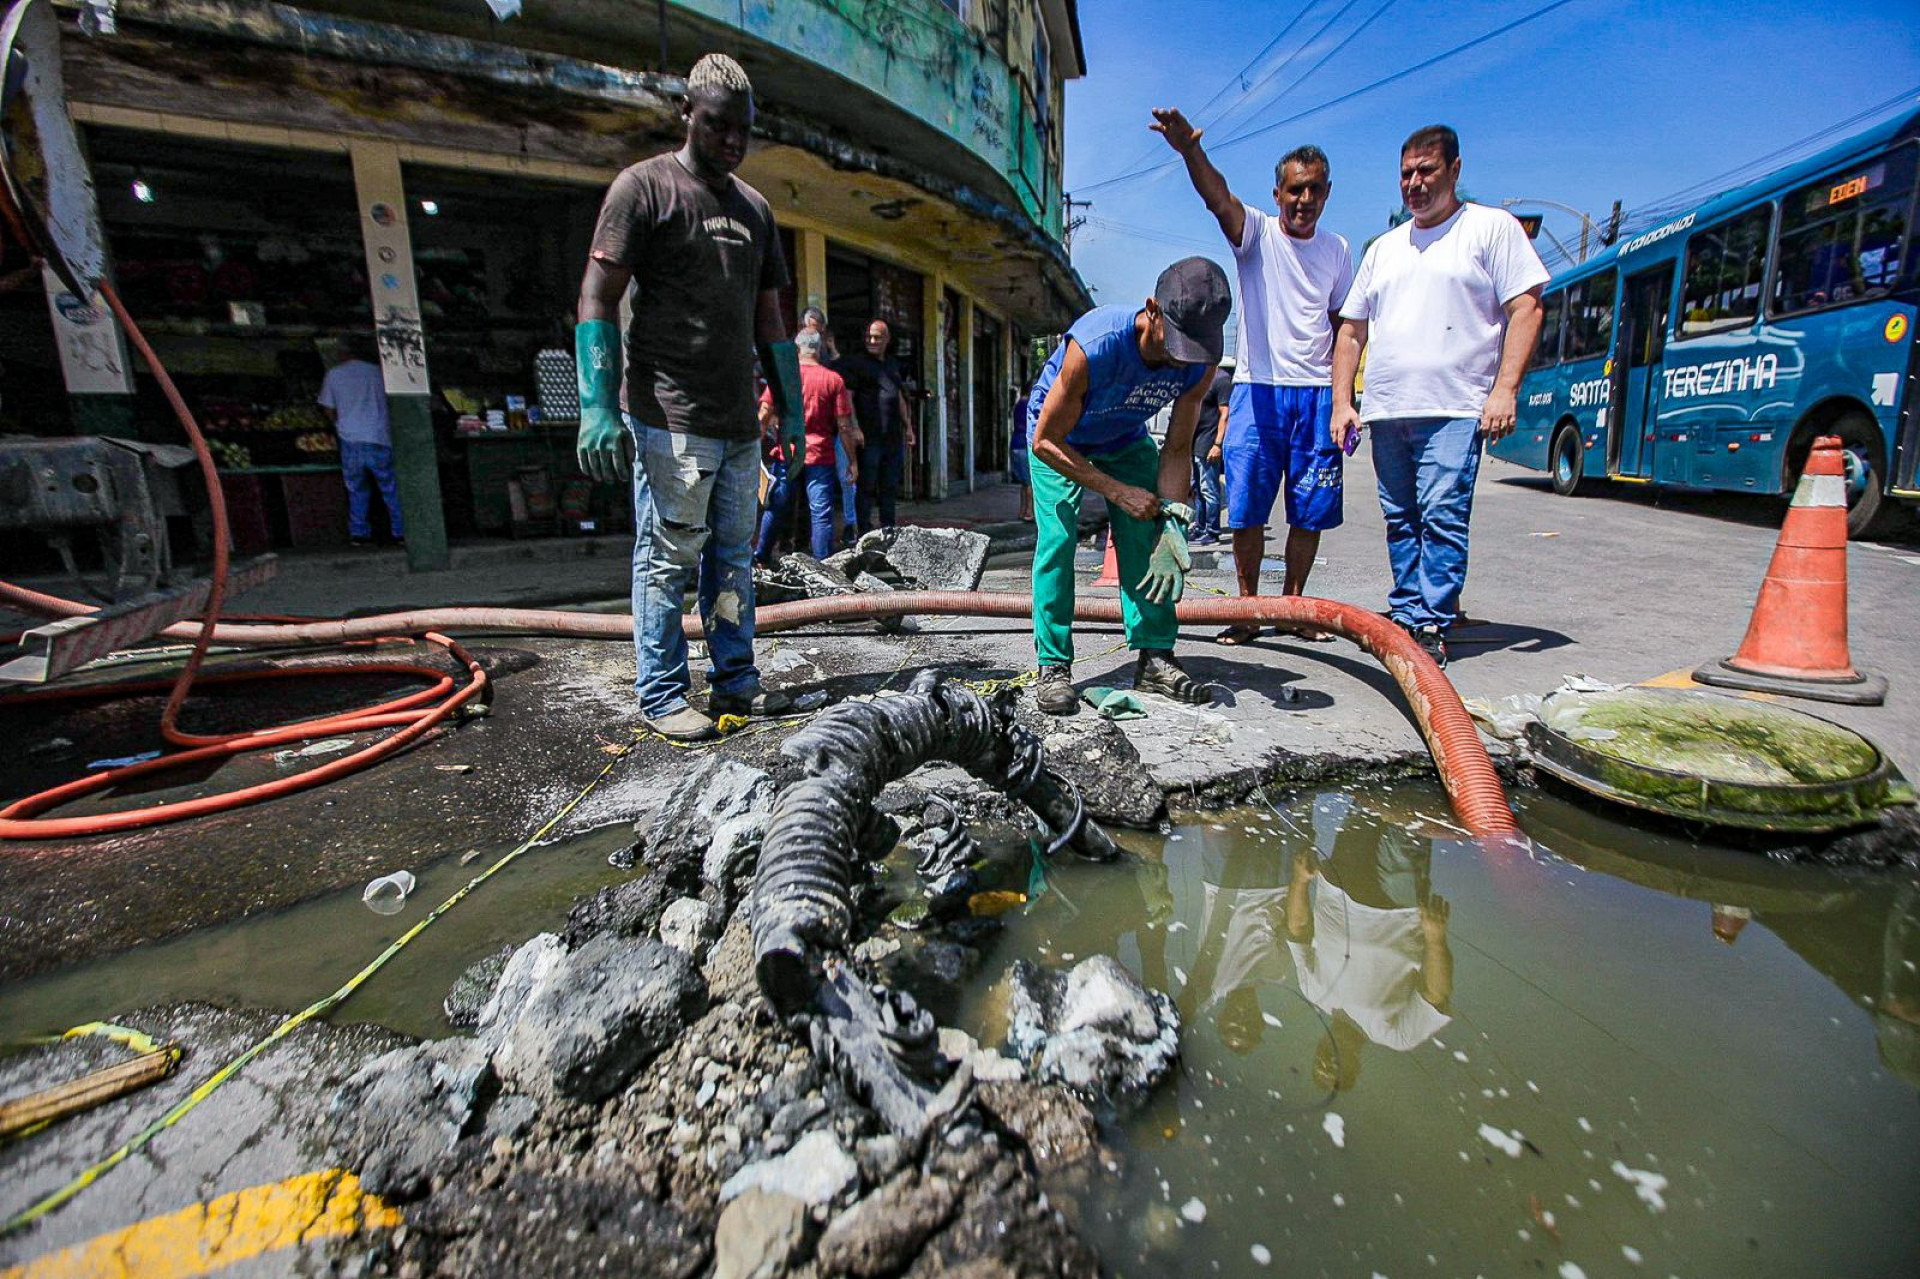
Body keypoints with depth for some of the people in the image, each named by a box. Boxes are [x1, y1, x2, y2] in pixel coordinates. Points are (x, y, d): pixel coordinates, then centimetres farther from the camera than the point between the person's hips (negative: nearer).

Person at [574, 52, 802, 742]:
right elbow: (596, 300, -6)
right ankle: (661, 695, 7)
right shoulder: (644, 186, 0)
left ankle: (734, 681, 19)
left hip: (738, 421, 7)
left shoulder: (754, 207, 20)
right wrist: (598, 405, -16)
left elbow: (769, 316, 23)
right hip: (670, 418, -6)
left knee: (733, 556, 9)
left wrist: (790, 406, 18)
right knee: (668, 558, -3)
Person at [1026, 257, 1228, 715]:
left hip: (1126, 438, 4)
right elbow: (1047, 441, -30)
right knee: (1058, 537, -19)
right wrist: (1119, 492, -31)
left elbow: (1177, 450, -15)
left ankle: (1154, 659, -2)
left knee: (1145, 538, -9)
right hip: (1058, 439, -4)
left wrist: (1171, 525, -28)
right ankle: (1054, 666, -11)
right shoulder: (1095, 345, -39)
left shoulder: (1200, 364, -24)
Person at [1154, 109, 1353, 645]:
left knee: (1310, 512, 4)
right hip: (1258, 389, -3)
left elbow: (1343, 326, 18)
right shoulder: (1256, 232, 2)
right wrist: (1190, 149, -38)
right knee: (1247, 511, -3)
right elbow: (1217, 198, -19)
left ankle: (1293, 603, 19)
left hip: (1317, 394, 3)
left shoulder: (1337, 250, 13)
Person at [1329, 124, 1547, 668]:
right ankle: (1405, 616, 14)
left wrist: (1506, 388, -13)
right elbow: (1351, 331, 20)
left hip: (1453, 409, -5)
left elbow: (1526, 308, -1)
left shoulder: (1492, 227, 7)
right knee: (1400, 521, 7)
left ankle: (1432, 627, -9)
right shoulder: (1383, 248, 22)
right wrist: (1342, 402, 9)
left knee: (1442, 517, -12)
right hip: (1384, 412, 5)